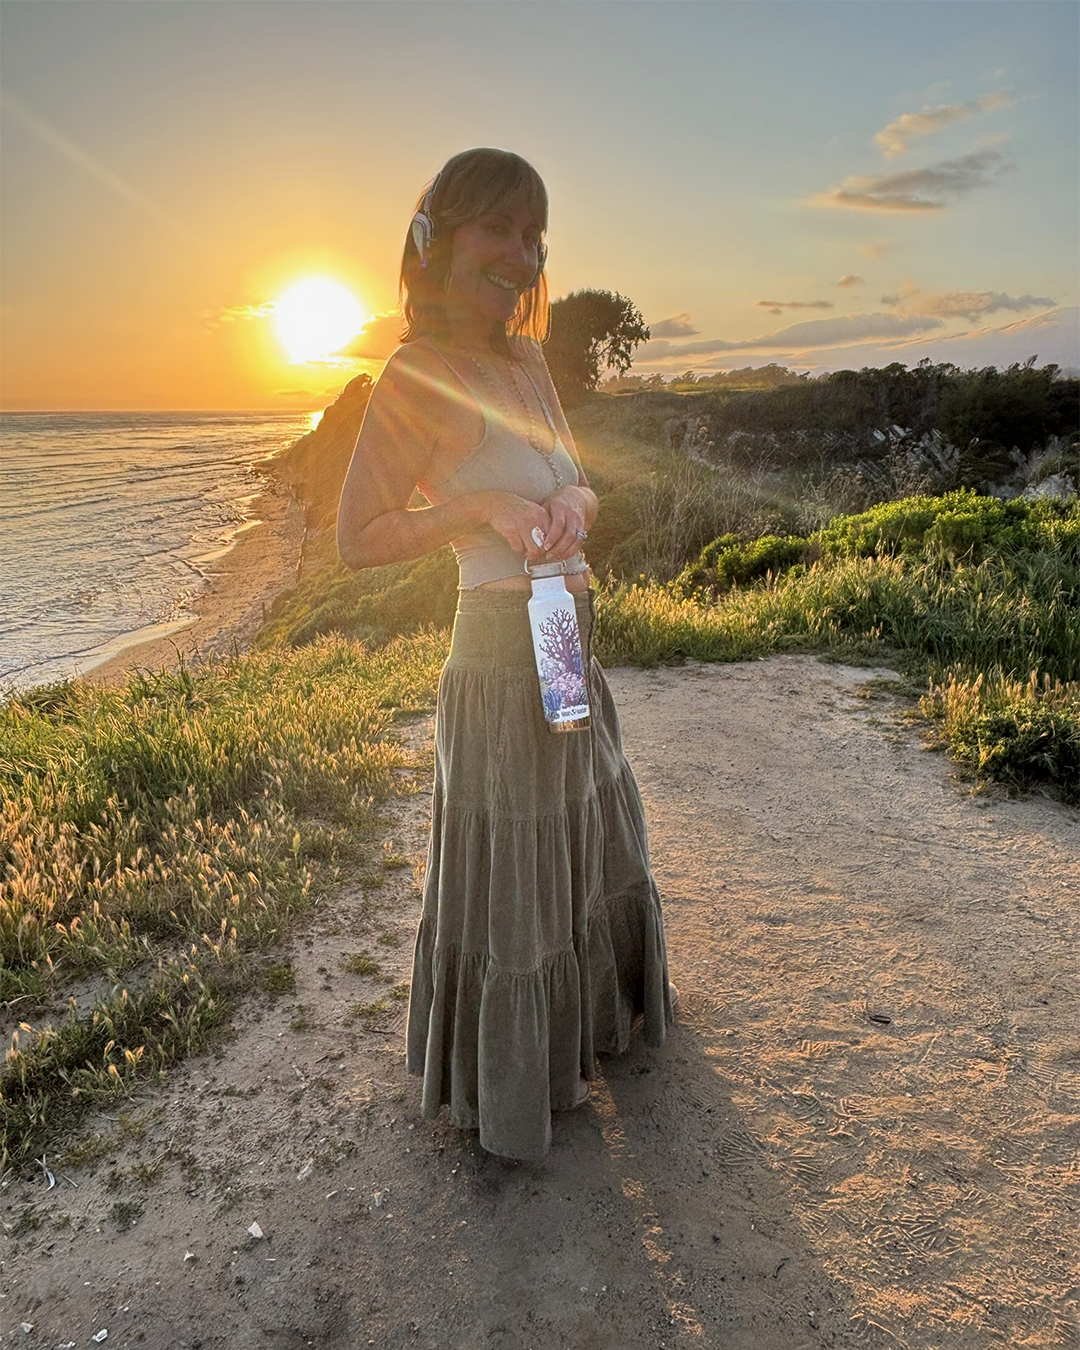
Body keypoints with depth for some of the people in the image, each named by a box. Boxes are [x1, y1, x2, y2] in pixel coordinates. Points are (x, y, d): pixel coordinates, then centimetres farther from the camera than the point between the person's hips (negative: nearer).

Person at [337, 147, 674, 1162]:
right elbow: (356, 540, -13)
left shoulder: (527, 362, 9)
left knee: (586, 837, 25)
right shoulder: (418, 375, -13)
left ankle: (590, 1010, 53)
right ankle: (501, 1082, 33)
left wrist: (572, 500, -7)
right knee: (505, 864, 7)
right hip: (501, 649, -8)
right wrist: (481, 508, -22)